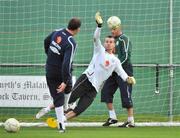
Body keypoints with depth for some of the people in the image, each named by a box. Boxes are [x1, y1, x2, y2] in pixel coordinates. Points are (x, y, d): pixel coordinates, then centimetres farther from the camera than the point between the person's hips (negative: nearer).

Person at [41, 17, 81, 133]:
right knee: (67, 88, 30)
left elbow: (46, 41, 17)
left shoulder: (57, 32, -5)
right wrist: (65, 81, -29)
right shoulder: (71, 43, -24)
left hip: (50, 71, 5)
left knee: (58, 97, 11)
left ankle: (61, 125, 10)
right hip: (62, 73, -5)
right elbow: (67, 63, -30)